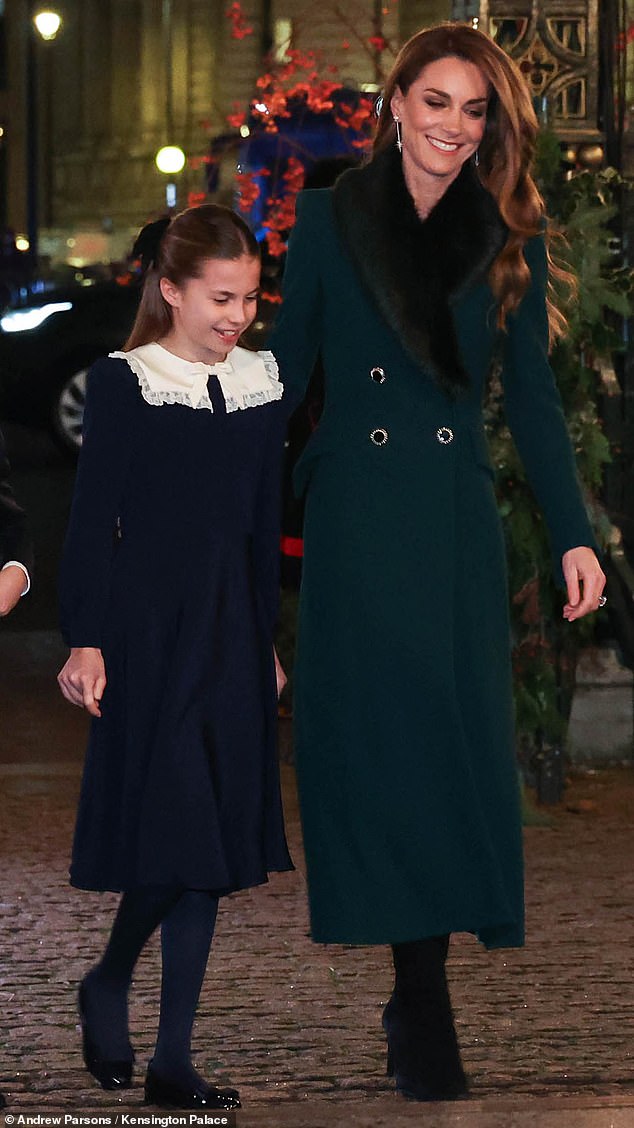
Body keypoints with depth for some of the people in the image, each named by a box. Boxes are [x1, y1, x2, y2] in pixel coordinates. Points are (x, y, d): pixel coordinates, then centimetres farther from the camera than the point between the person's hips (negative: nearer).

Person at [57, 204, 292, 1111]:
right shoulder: (122, 385, -6)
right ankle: (107, 986, 19)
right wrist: (85, 644, -12)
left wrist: (267, 641, 16)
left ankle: (172, 1061, 9)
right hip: (148, 629, -5)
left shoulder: (259, 388, 9)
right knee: (170, 833, -9)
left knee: (213, 847, 4)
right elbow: (93, 521, -7)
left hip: (230, 630, 5)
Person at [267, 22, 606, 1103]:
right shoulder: (330, 220, 3)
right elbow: (285, 369, 6)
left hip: (455, 520, 1)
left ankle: (418, 1001, 9)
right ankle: (422, 1013, -1)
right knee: (376, 740, -5)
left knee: (452, 745, -1)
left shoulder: (508, 239, 6)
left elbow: (533, 396, 7)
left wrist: (574, 533, 1)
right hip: (353, 516, -1)